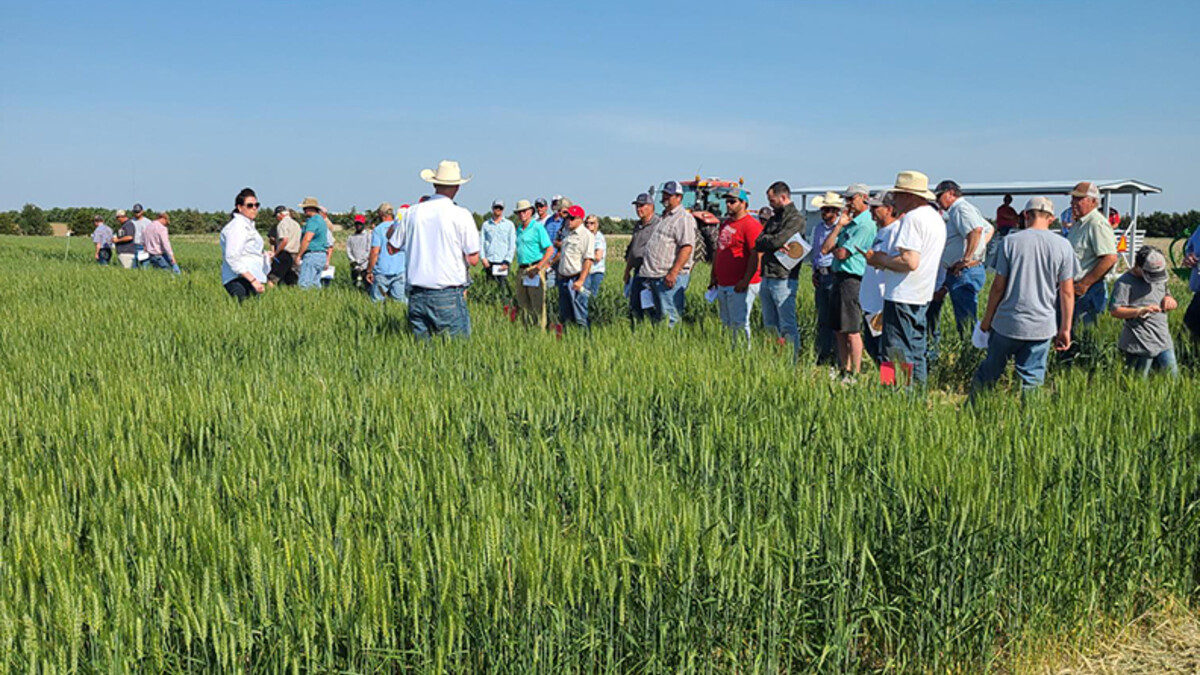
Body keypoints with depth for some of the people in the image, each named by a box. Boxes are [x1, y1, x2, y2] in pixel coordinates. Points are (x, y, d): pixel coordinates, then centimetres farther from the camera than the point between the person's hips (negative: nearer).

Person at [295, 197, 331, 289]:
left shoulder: (313, 221, -12)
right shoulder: (322, 220, 19)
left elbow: (307, 239, -22)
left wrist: (299, 255, -16)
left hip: (312, 255, -10)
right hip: (322, 256, 10)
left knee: (304, 285, -11)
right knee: (315, 284, 11)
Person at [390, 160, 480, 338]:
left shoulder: (413, 212, 4)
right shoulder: (461, 215, -6)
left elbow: (392, 248, 14)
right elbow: (473, 259, -5)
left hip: (417, 295, 4)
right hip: (449, 295, -4)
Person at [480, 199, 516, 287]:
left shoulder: (509, 224, 9)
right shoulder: (486, 224, 14)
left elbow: (512, 245, 4)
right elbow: (481, 242, 11)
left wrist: (507, 261, -6)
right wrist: (483, 258, -4)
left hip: (503, 263, -2)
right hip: (489, 262, 2)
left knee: (503, 285, -11)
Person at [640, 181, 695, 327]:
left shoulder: (684, 218, -9)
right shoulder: (664, 217, 21)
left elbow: (687, 247, -19)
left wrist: (673, 273, -25)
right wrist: (648, 272, 21)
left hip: (670, 277, -10)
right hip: (655, 276, 10)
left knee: (670, 317, -9)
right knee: (658, 315, 12)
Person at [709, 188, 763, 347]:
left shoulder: (750, 225, -11)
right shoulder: (725, 224, 17)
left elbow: (756, 255, -17)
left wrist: (745, 281, -21)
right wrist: (713, 276, 19)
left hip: (740, 285, -9)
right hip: (722, 285, 9)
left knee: (739, 324, -8)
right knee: (727, 323, 14)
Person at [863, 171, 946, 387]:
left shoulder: (912, 218, -16)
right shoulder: (936, 218, 16)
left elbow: (910, 262, -25)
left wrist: (882, 259, -9)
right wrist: (887, 259, 13)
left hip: (903, 297, -10)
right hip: (922, 296, 10)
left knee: (897, 355, -6)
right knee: (916, 354, 16)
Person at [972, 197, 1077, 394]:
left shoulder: (1010, 241, -5)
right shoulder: (1062, 246, -1)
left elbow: (998, 286, -3)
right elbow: (1067, 292, 0)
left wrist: (987, 318, 8)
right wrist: (1065, 329, 8)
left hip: (1007, 323, 0)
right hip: (1042, 326, 1)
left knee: (990, 370, 14)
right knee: (1032, 379, 7)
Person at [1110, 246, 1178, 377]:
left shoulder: (1158, 278, 17)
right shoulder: (1125, 282, -8)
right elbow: (1115, 311, -15)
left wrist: (1169, 300, 2)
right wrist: (1141, 310, -28)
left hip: (1163, 341, 7)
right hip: (1140, 344, -7)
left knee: (1172, 377, 9)